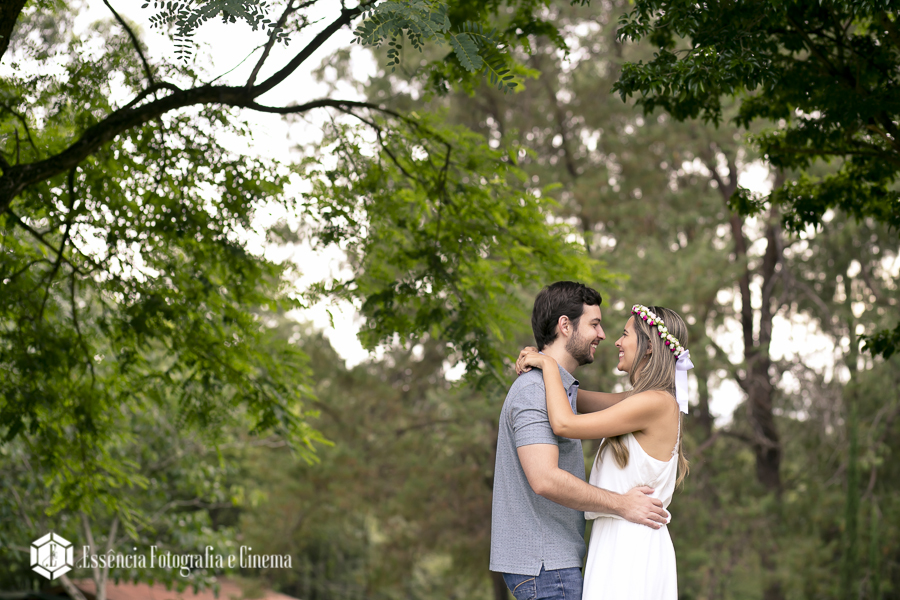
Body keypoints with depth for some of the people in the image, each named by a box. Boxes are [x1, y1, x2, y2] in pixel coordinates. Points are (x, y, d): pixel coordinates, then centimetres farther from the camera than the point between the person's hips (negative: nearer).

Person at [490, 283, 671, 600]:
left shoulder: (560, 387, 18)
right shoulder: (534, 390, -16)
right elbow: (545, 480, -26)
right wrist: (621, 504, -18)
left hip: (555, 559, 10)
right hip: (543, 562, -10)